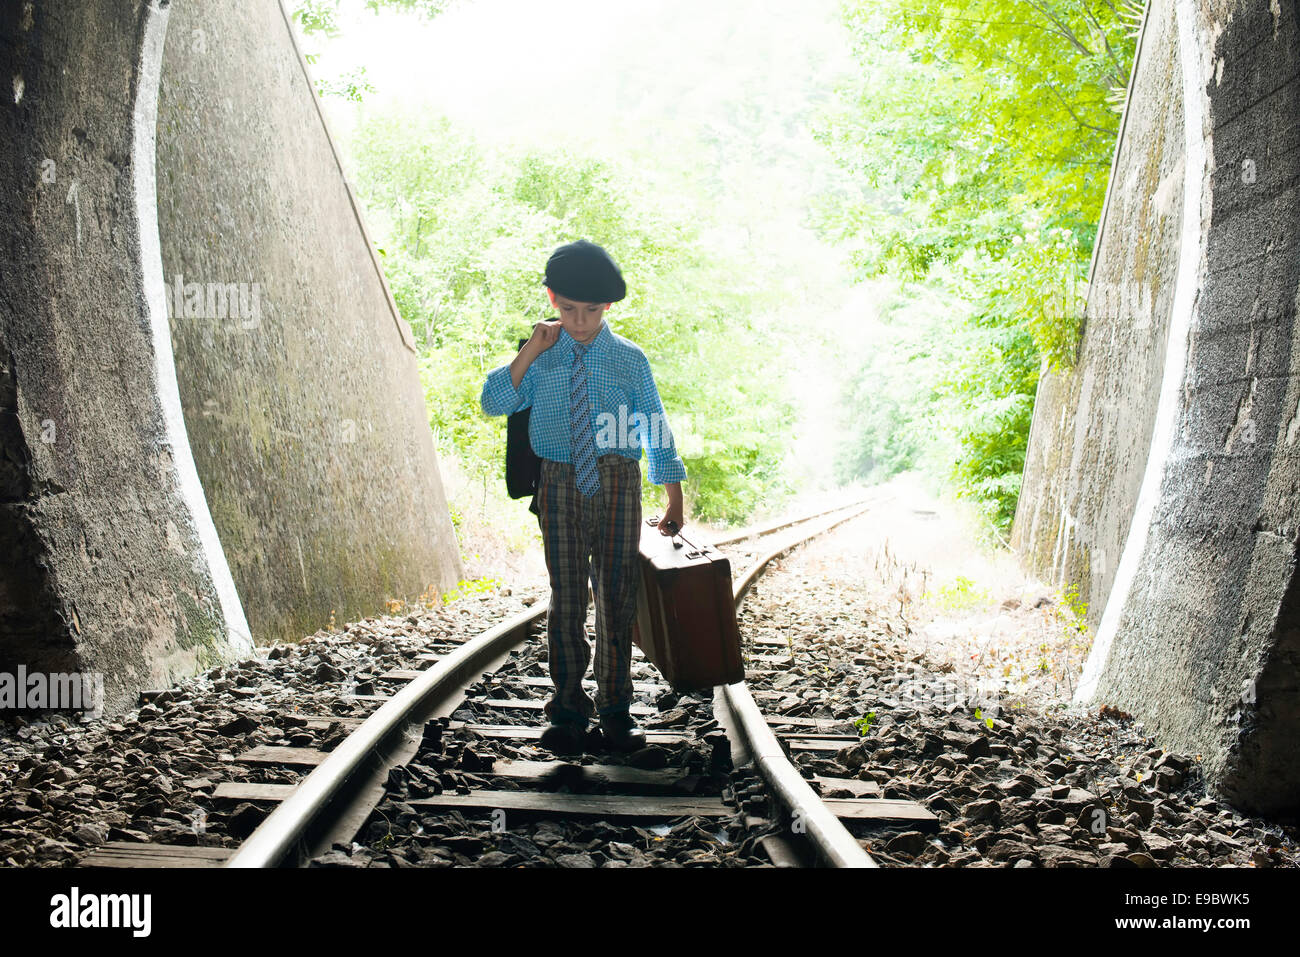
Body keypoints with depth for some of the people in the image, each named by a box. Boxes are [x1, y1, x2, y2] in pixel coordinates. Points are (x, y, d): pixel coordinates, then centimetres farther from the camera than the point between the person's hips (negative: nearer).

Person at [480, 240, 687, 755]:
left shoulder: (629, 359, 5)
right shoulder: (541, 359, 7)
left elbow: (656, 428, 9)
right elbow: (493, 402, -4)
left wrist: (674, 500, 9)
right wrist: (530, 352, -11)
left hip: (617, 484, 0)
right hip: (561, 484, 0)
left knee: (616, 596, 4)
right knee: (566, 598, 2)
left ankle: (615, 711, 16)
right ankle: (569, 710, 15)